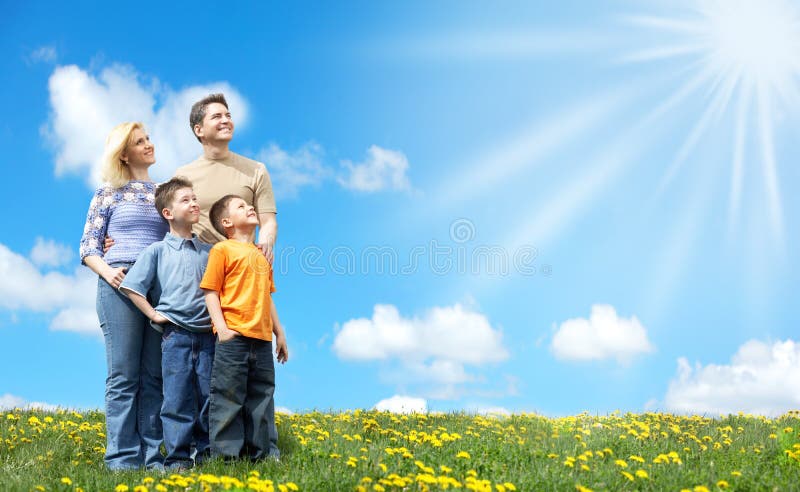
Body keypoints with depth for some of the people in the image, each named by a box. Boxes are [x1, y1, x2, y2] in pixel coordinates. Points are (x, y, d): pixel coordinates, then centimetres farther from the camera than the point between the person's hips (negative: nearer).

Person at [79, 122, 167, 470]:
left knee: (154, 376, 2)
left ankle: (151, 456, 4)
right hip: (121, 284, -3)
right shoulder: (109, 192, 9)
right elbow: (88, 246, 6)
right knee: (124, 376, -5)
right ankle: (122, 458, -2)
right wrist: (107, 271, -13)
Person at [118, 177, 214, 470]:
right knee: (178, 399, -2)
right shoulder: (157, 251, 3)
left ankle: (205, 452, 16)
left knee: (208, 397, 5)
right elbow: (131, 286, -1)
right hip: (176, 333, -3)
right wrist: (154, 315, -5)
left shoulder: (208, 252, 13)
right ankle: (177, 458, 4)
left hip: (207, 334, 3)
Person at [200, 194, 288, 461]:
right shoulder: (222, 249, 0)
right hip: (233, 336, -7)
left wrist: (279, 333, 21)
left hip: (262, 339, 7)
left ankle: (258, 453, 17)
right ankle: (226, 454, 1)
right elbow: (210, 291, -4)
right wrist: (222, 328, -14)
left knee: (261, 397, 10)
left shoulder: (261, 254, 20)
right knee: (228, 398, -4)